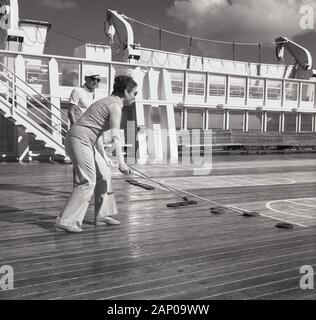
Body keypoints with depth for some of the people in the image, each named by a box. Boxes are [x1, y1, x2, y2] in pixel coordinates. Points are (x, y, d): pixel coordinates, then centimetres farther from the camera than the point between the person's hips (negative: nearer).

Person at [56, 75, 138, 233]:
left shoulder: (107, 102, 20)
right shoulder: (115, 105, -10)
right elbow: (115, 137, -21)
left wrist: (103, 156, 23)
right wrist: (121, 162, -26)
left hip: (84, 142, 10)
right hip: (80, 141, -10)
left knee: (104, 173, 13)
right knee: (88, 181, -11)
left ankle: (102, 215, 20)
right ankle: (65, 221, -10)